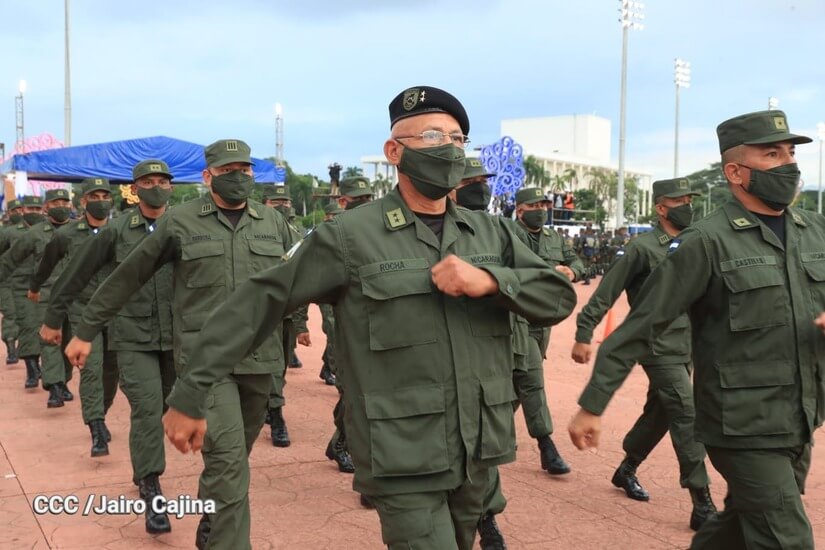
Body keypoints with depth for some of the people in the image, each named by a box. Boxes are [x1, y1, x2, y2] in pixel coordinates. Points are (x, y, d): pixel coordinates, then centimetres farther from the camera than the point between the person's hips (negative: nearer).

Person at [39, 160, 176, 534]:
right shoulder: (116, 230, -2)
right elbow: (77, 274, 5)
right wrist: (53, 318, 10)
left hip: (176, 335, 2)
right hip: (134, 336, -2)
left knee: (167, 407, 12)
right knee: (146, 408, -11)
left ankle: (142, 470, 35)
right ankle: (151, 493, -5)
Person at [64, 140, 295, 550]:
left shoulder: (273, 223, 7)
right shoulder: (180, 222, -2)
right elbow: (127, 277, 4)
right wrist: (86, 331, 8)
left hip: (259, 358, 4)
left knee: (235, 455, 17)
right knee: (227, 457, -15)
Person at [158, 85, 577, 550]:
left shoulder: (490, 233, 7)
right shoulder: (351, 237, -9)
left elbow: (560, 297, 2)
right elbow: (258, 303, -7)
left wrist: (490, 280, -17)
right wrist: (190, 395, -8)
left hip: (476, 454, 6)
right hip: (404, 460, -5)